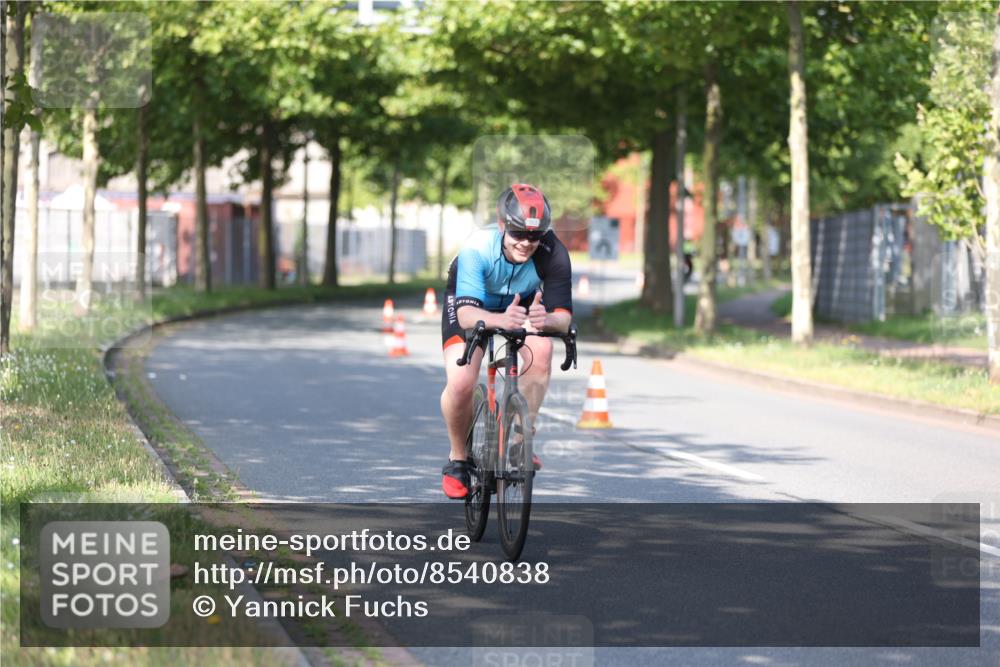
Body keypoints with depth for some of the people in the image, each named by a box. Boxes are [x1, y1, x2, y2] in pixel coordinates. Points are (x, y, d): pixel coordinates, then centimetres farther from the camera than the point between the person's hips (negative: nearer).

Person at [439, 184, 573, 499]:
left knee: (541, 351, -30)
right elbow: (466, 313, -46)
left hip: (523, 303, 2)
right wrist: (500, 320, -67)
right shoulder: (477, 248, -38)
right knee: (460, 384, -22)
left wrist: (547, 320, -61)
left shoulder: (553, 254, -33)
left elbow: (563, 314, -36)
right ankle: (457, 459, 5)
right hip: (473, 304, -2)